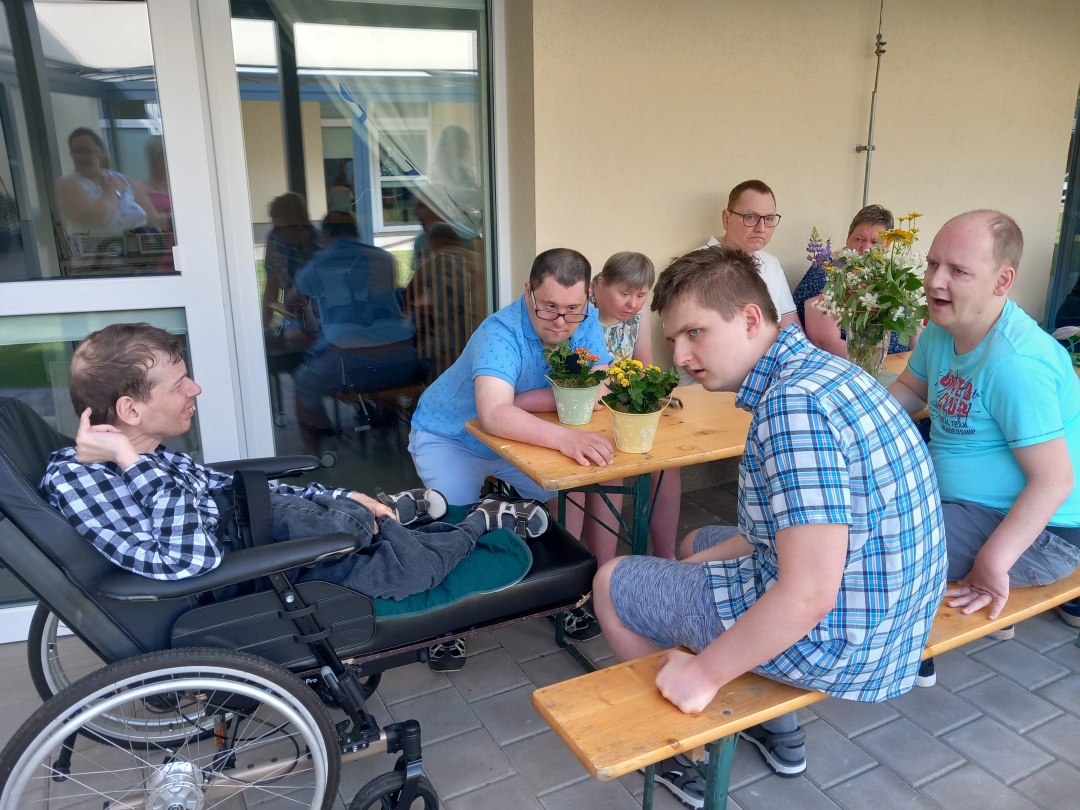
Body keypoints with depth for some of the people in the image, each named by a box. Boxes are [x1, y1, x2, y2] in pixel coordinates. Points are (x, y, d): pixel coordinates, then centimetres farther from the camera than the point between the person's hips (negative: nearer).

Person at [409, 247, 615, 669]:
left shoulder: (587, 323, -16)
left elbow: (599, 393, -26)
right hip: (449, 437, -4)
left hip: (517, 437, 5)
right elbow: (493, 415, -48)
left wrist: (515, 401, -31)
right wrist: (564, 437, -62)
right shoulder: (500, 334, -33)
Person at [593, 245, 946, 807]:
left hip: (835, 640, -9)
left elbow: (808, 594, -30)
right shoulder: (814, 367, 4)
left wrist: (704, 673, -18)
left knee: (612, 584, 4)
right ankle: (778, 733, 35)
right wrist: (707, 558, 10)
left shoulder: (793, 405, -28)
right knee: (699, 543, 30)